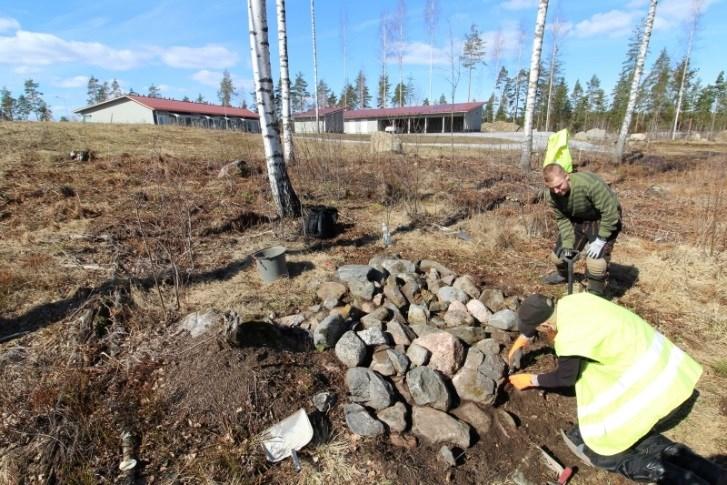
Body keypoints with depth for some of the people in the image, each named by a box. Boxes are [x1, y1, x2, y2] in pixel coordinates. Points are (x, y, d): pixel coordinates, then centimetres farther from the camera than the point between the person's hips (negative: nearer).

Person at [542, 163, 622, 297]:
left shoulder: (588, 183, -38)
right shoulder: (551, 196, -18)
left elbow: (610, 211, -31)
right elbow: (563, 219, -9)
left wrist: (600, 239, -27)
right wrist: (568, 243, -16)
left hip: (604, 221, -5)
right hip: (578, 220, 6)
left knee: (595, 262, -20)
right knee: (559, 255, 9)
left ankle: (595, 295, 4)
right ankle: (563, 274, 44)